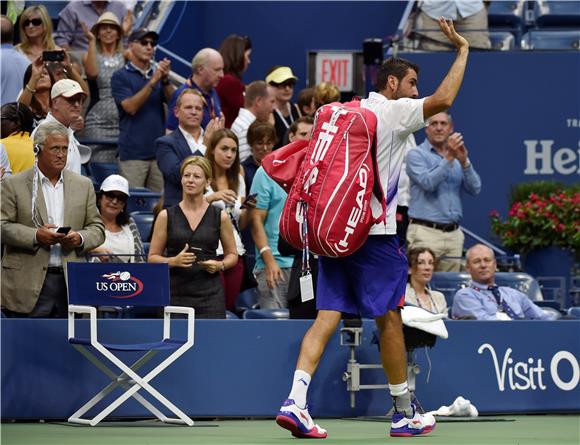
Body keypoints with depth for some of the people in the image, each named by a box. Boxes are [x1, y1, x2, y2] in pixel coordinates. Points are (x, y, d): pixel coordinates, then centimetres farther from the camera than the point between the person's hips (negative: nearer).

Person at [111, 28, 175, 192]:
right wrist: (152, 82, -17)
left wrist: (165, 79, -14)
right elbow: (131, 107, -12)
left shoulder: (158, 73, 14)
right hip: (133, 153, -4)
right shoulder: (121, 77, 2)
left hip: (159, 152, 4)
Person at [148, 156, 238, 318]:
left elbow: (232, 254, 16)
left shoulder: (220, 217, 5)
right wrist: (174, 261, -12)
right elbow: (152, 257, 7)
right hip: (176, 294, 0)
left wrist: (220, 265, -6)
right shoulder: (166, 216, 4)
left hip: (210, 297, 0)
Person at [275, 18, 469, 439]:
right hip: (375, 232, -7)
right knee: (389, 318, 4)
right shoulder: (393, 112, -6)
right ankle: (404, 413, 13)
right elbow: (442, 100, -18)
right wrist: (462, 49, -8)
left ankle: (295, 401, -15)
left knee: (327, 317, 1)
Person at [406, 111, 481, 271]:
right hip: (426, 231, -5)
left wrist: (464, 162, -9)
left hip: (453, 233, 5)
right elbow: (428, 183, -15)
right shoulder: (416, 154, 1)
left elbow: (475, 189, 5)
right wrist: (448, 159, -18)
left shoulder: (457, 157, 17)